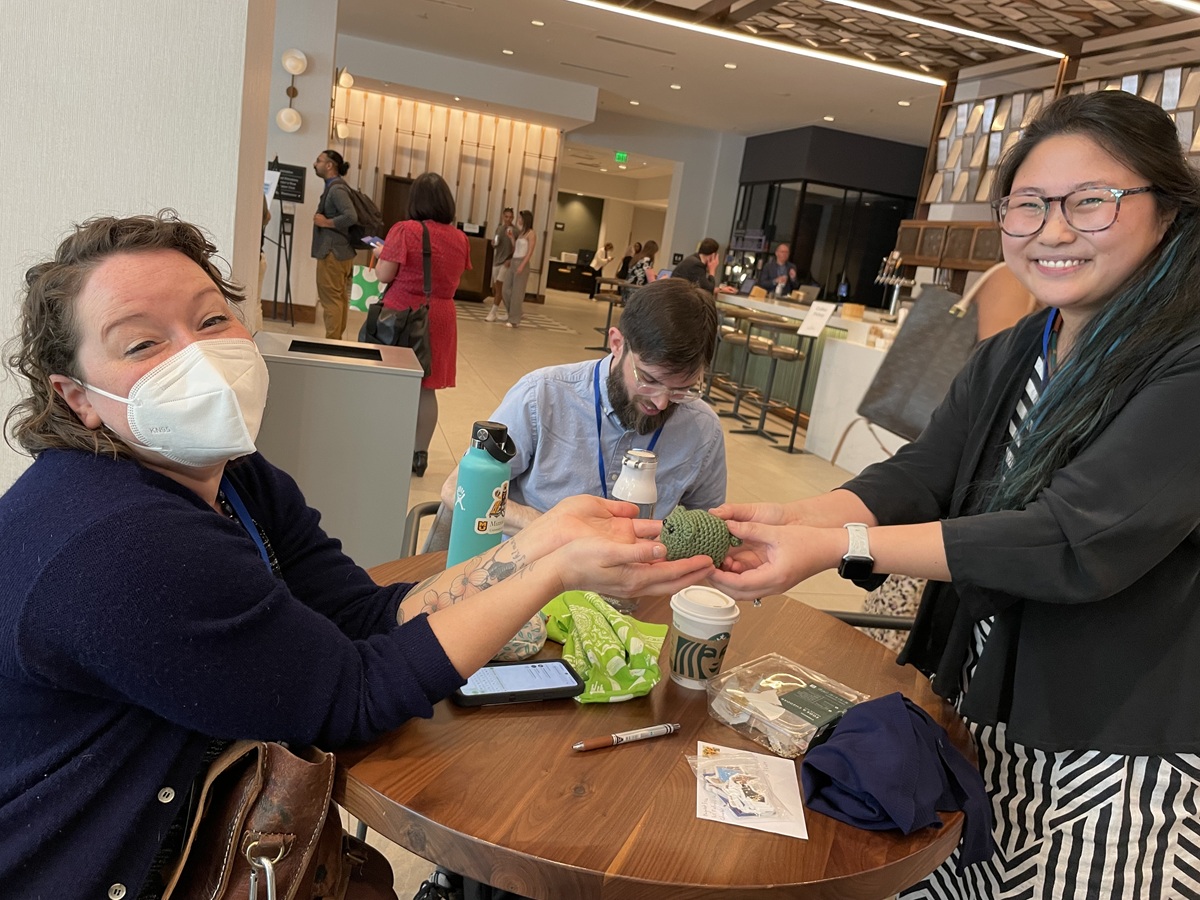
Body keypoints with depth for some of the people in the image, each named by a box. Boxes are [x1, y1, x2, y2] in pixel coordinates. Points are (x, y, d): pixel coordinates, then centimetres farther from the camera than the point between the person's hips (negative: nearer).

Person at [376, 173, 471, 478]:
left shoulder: (405, 230, -12)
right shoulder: (460, 238, 3)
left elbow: (384, 275, -11)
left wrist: (381, 254, 7)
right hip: (439, 318, 4)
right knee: (426, 390, 8)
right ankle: (419, 455, 15)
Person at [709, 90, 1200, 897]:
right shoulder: (1009, 356, 3)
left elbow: (1080, 542, -30)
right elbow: (919, 475, -7)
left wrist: (838, 546, -34)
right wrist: (799, 521, -28)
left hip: (1119, 760, -6)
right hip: (974, 714, 6)